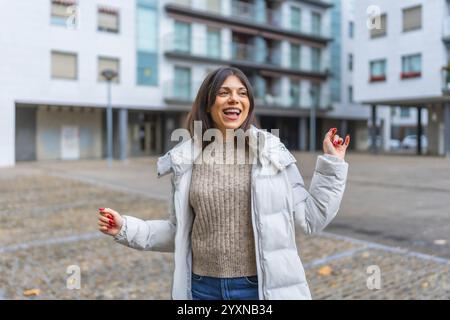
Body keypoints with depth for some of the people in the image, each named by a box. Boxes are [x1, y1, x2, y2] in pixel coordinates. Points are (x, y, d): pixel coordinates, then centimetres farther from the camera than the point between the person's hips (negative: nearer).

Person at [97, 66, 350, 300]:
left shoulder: (272, 153, -6)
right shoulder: (187, 161, 0)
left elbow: (309, 219, -1)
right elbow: (179, 231, 9)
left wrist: (332, 164, -6)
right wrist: (126, 228, 2)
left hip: (262, 287, -1)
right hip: (204, 288, 2)